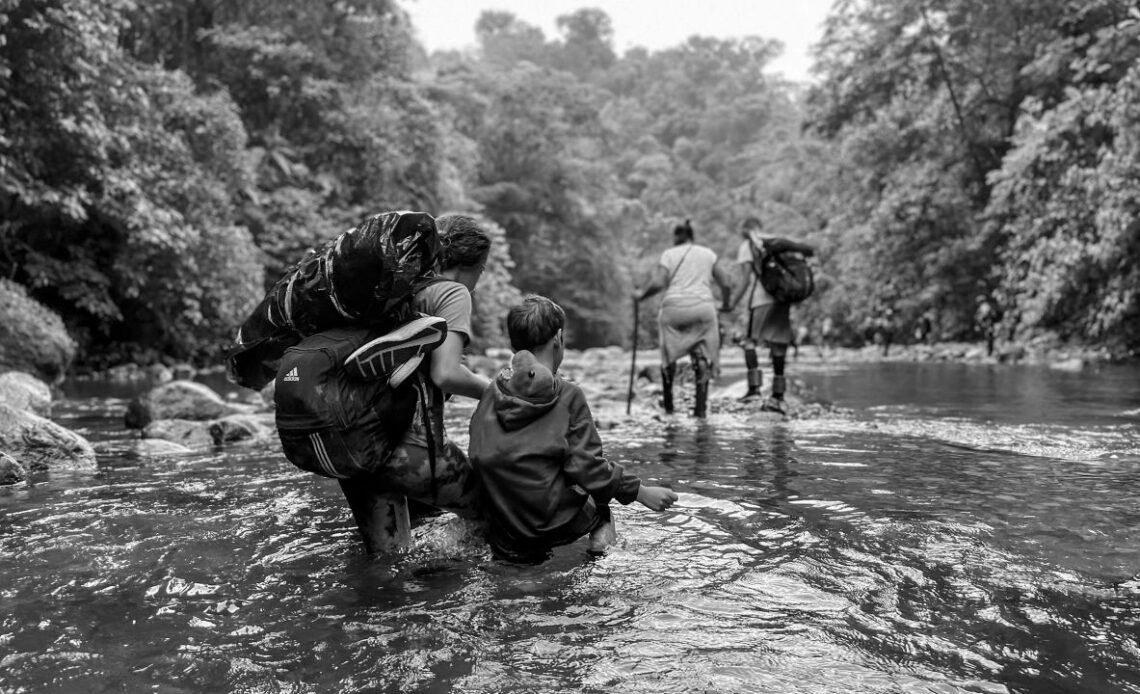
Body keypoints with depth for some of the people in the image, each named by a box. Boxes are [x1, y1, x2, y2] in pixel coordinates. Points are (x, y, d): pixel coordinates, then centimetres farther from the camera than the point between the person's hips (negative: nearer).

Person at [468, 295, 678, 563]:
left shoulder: (490, 394, 2)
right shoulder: (568, 395, -11)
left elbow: (478, 459, 8)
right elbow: (587, 467, -14)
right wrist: (642, 492, -5)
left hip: (502, 531, 4)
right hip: (551, 527, -4)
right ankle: (603, 528, 8)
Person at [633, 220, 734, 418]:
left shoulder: (669, 254, 7)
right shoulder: (708, 254, 14)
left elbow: (658, 283, -8)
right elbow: (726, 284, 10)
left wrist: (641, 295, 7)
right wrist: (725, 304, 27)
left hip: (674, 308, -1)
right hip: (703, 307, 1)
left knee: (669, 355, 16)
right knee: (702, 357, 6)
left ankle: (668, 404, 21)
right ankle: (701, 406, -1)